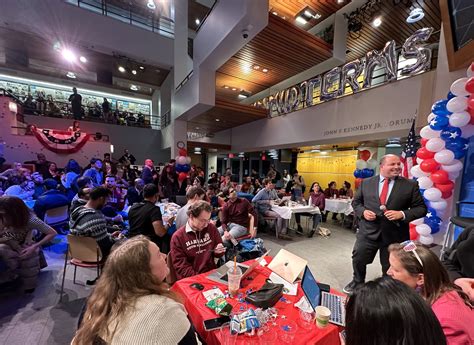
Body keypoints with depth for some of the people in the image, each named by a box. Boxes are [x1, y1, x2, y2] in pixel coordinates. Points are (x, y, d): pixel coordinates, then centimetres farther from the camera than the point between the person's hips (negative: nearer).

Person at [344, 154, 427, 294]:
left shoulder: (411, 185, -3)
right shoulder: (366, 182, 0)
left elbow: (421, 208, -1)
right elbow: (356, 202, 8)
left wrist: (402, 214, -17)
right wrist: (363, 211, -11)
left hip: (395, 234, 0)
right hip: (368, 231, 1)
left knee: (391, 268, 18)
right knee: (358, 259, 14)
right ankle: (357, 282, 43)